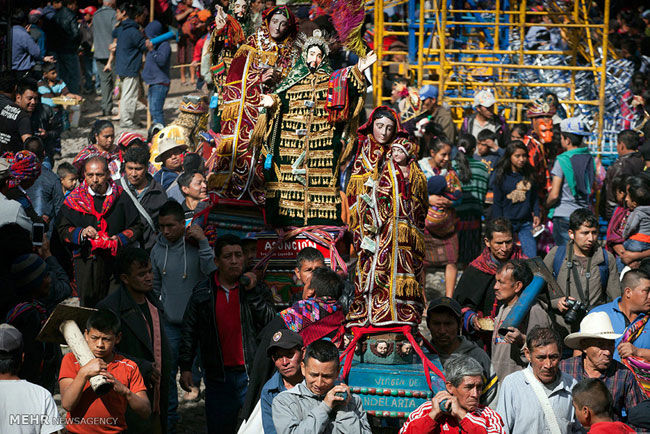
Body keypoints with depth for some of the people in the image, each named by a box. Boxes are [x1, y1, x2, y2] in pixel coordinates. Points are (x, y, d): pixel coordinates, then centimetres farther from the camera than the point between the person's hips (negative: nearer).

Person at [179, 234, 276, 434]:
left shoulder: (256, 289, 4)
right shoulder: (202, 293, 5)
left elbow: (270, 323, -7)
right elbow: (189, 332, 9)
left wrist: (252, 293, -14)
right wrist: (185, 367, 3)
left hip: (251, 374, -1)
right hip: (219, 377, 1)